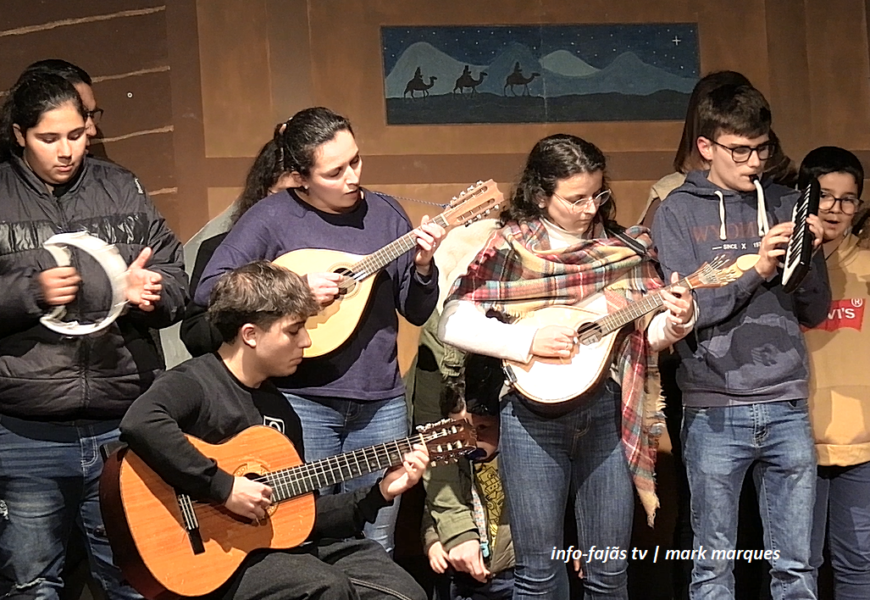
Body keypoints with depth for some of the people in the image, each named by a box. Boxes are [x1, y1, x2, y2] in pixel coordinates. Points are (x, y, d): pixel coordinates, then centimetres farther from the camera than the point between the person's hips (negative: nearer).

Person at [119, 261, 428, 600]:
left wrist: (380, 494, 11)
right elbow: (139, 423, -34)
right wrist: (223, 487, -28)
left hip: (287, 543, 8)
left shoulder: (280, 409, 16)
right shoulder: (195, 382, -10)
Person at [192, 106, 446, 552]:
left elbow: (417, 313, 9)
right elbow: (208, 290, -11)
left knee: (376, 546, 9)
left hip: (381, 403, 4)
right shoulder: (272, 218, -4)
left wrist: (423, 267, -10)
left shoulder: (385, 213, 8)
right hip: (302, 402, -3)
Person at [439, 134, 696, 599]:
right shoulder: (508, 249, -2)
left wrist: (676, 321, -12)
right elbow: (451, 324, -7)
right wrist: (528, 341, -15)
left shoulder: (624, 247, 7)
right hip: (534, 411, -2)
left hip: (609, 409, 2)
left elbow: (649, 333, 10)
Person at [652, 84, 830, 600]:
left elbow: (815, 312, 11)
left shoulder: (785, 205, 11)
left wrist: (810, 256, -7)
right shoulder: (679, 211, 2)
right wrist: (755, 270, -17)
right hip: (715, 411, -2)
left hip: (786, 406, 3)